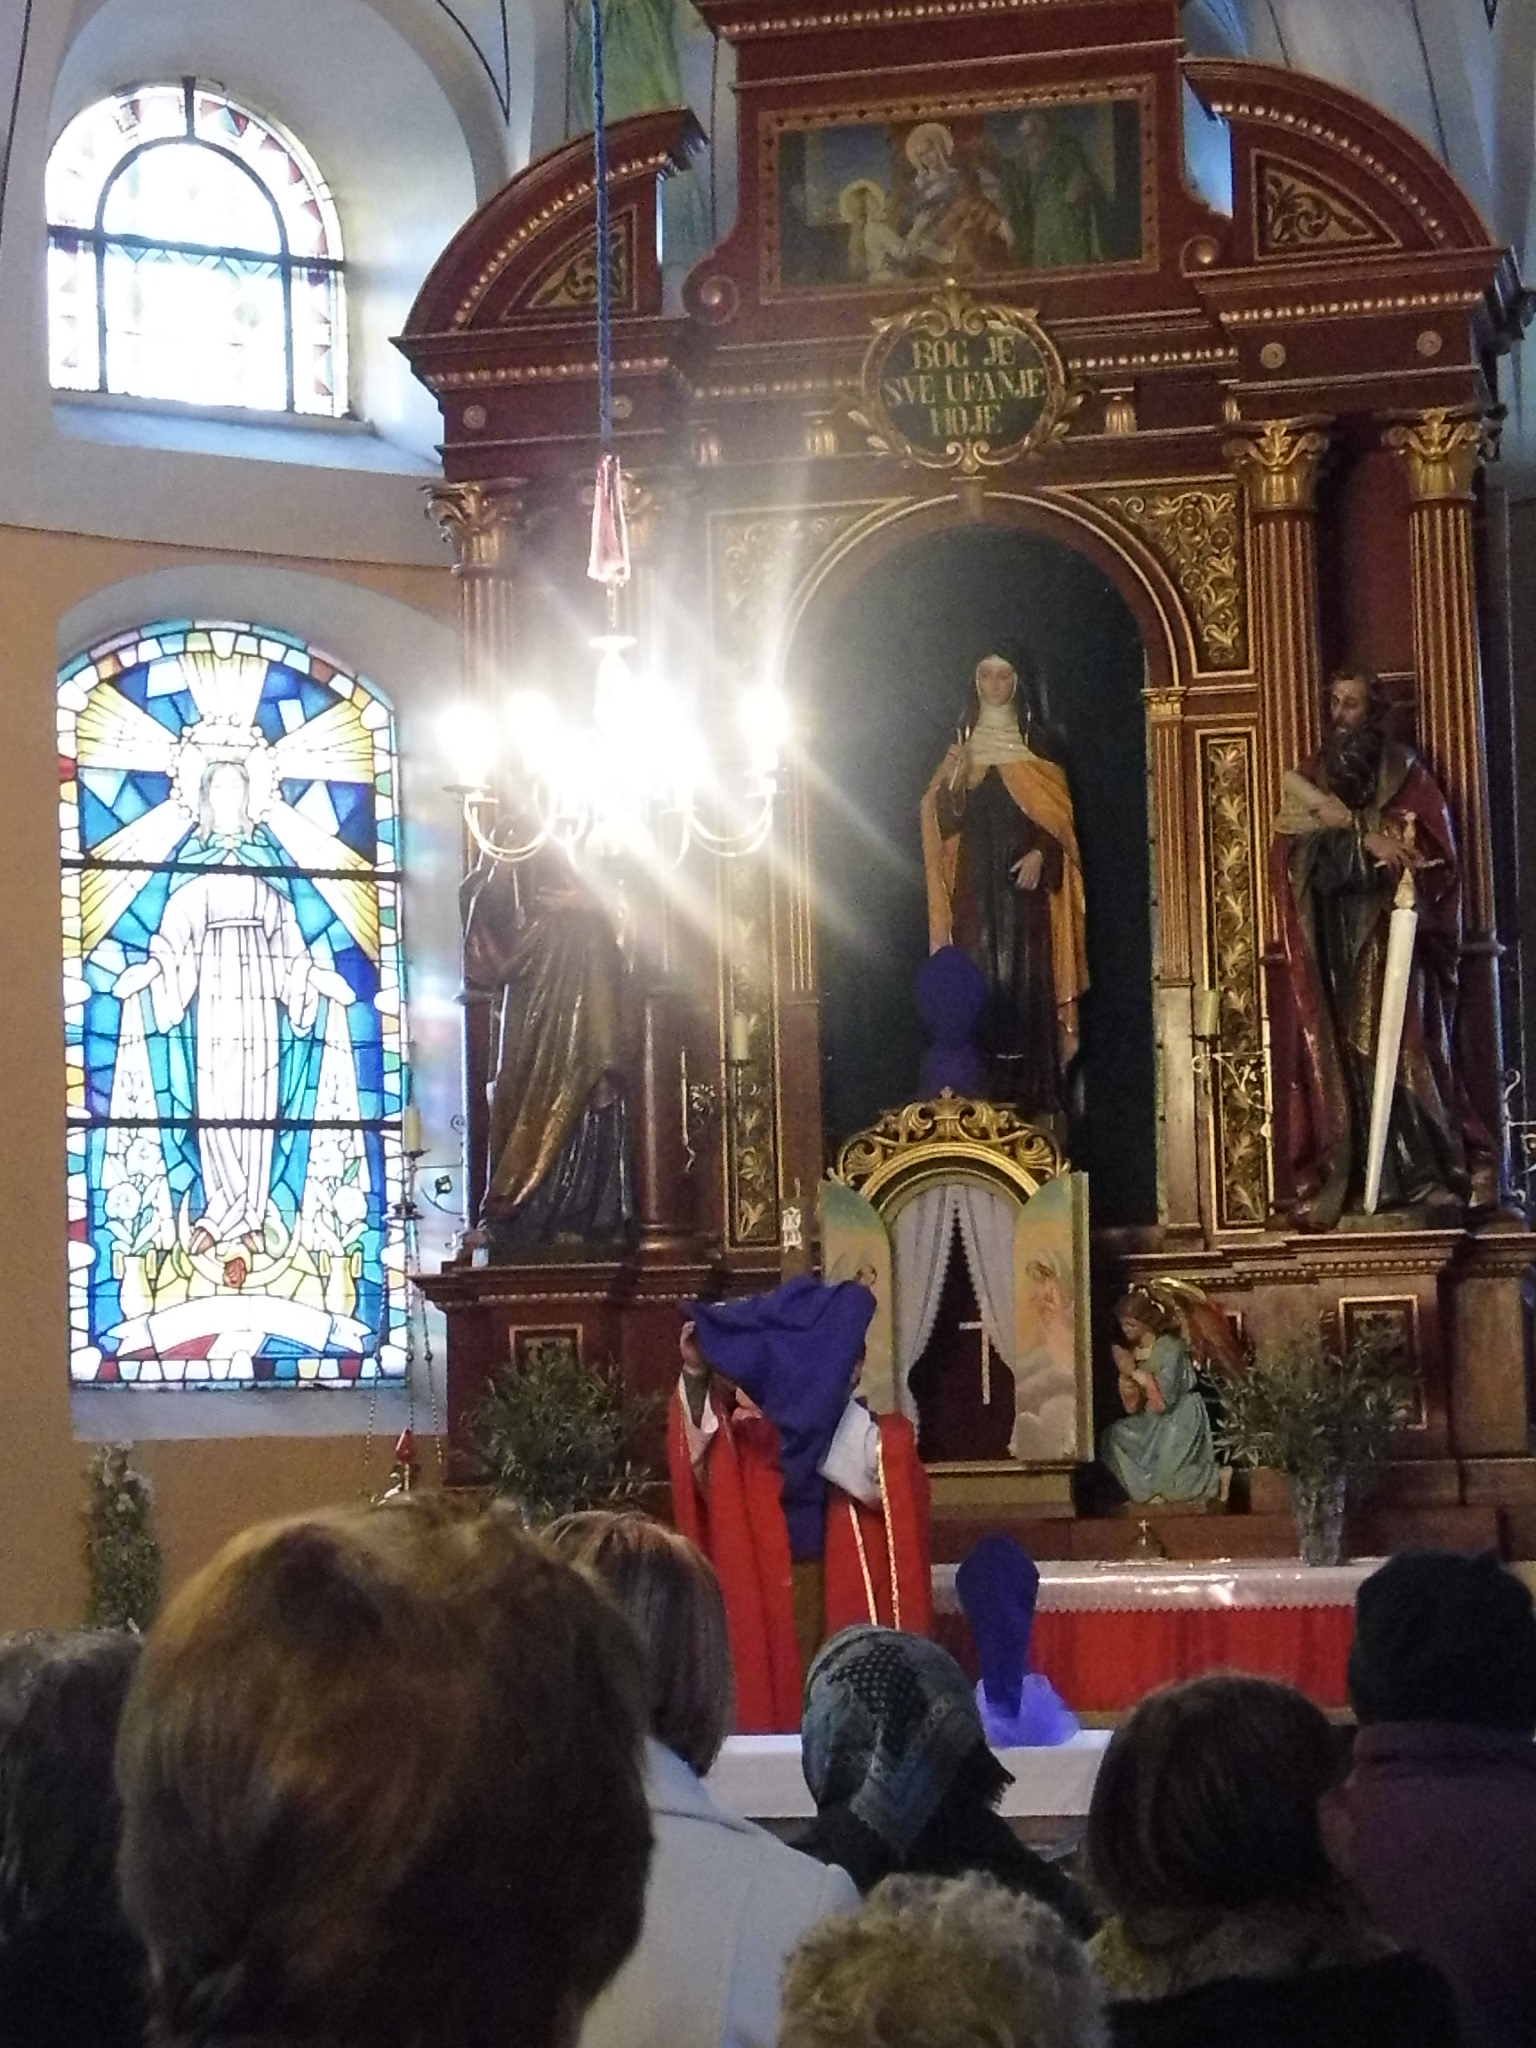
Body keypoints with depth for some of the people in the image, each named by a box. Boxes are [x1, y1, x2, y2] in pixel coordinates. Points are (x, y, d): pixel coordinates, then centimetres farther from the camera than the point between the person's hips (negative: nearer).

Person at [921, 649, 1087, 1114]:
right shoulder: (962, 746, 11)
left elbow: (1060, 814, 4)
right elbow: (946, 819, 3)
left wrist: (1041, 853, -13)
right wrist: (956, 777, -14)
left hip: (1026, 882, -1)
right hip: (976, 884, 1)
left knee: (1027, 978, -7)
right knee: (980, 979, -6)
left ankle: (1030, 1091, -5)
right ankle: (983, 1094, -5)